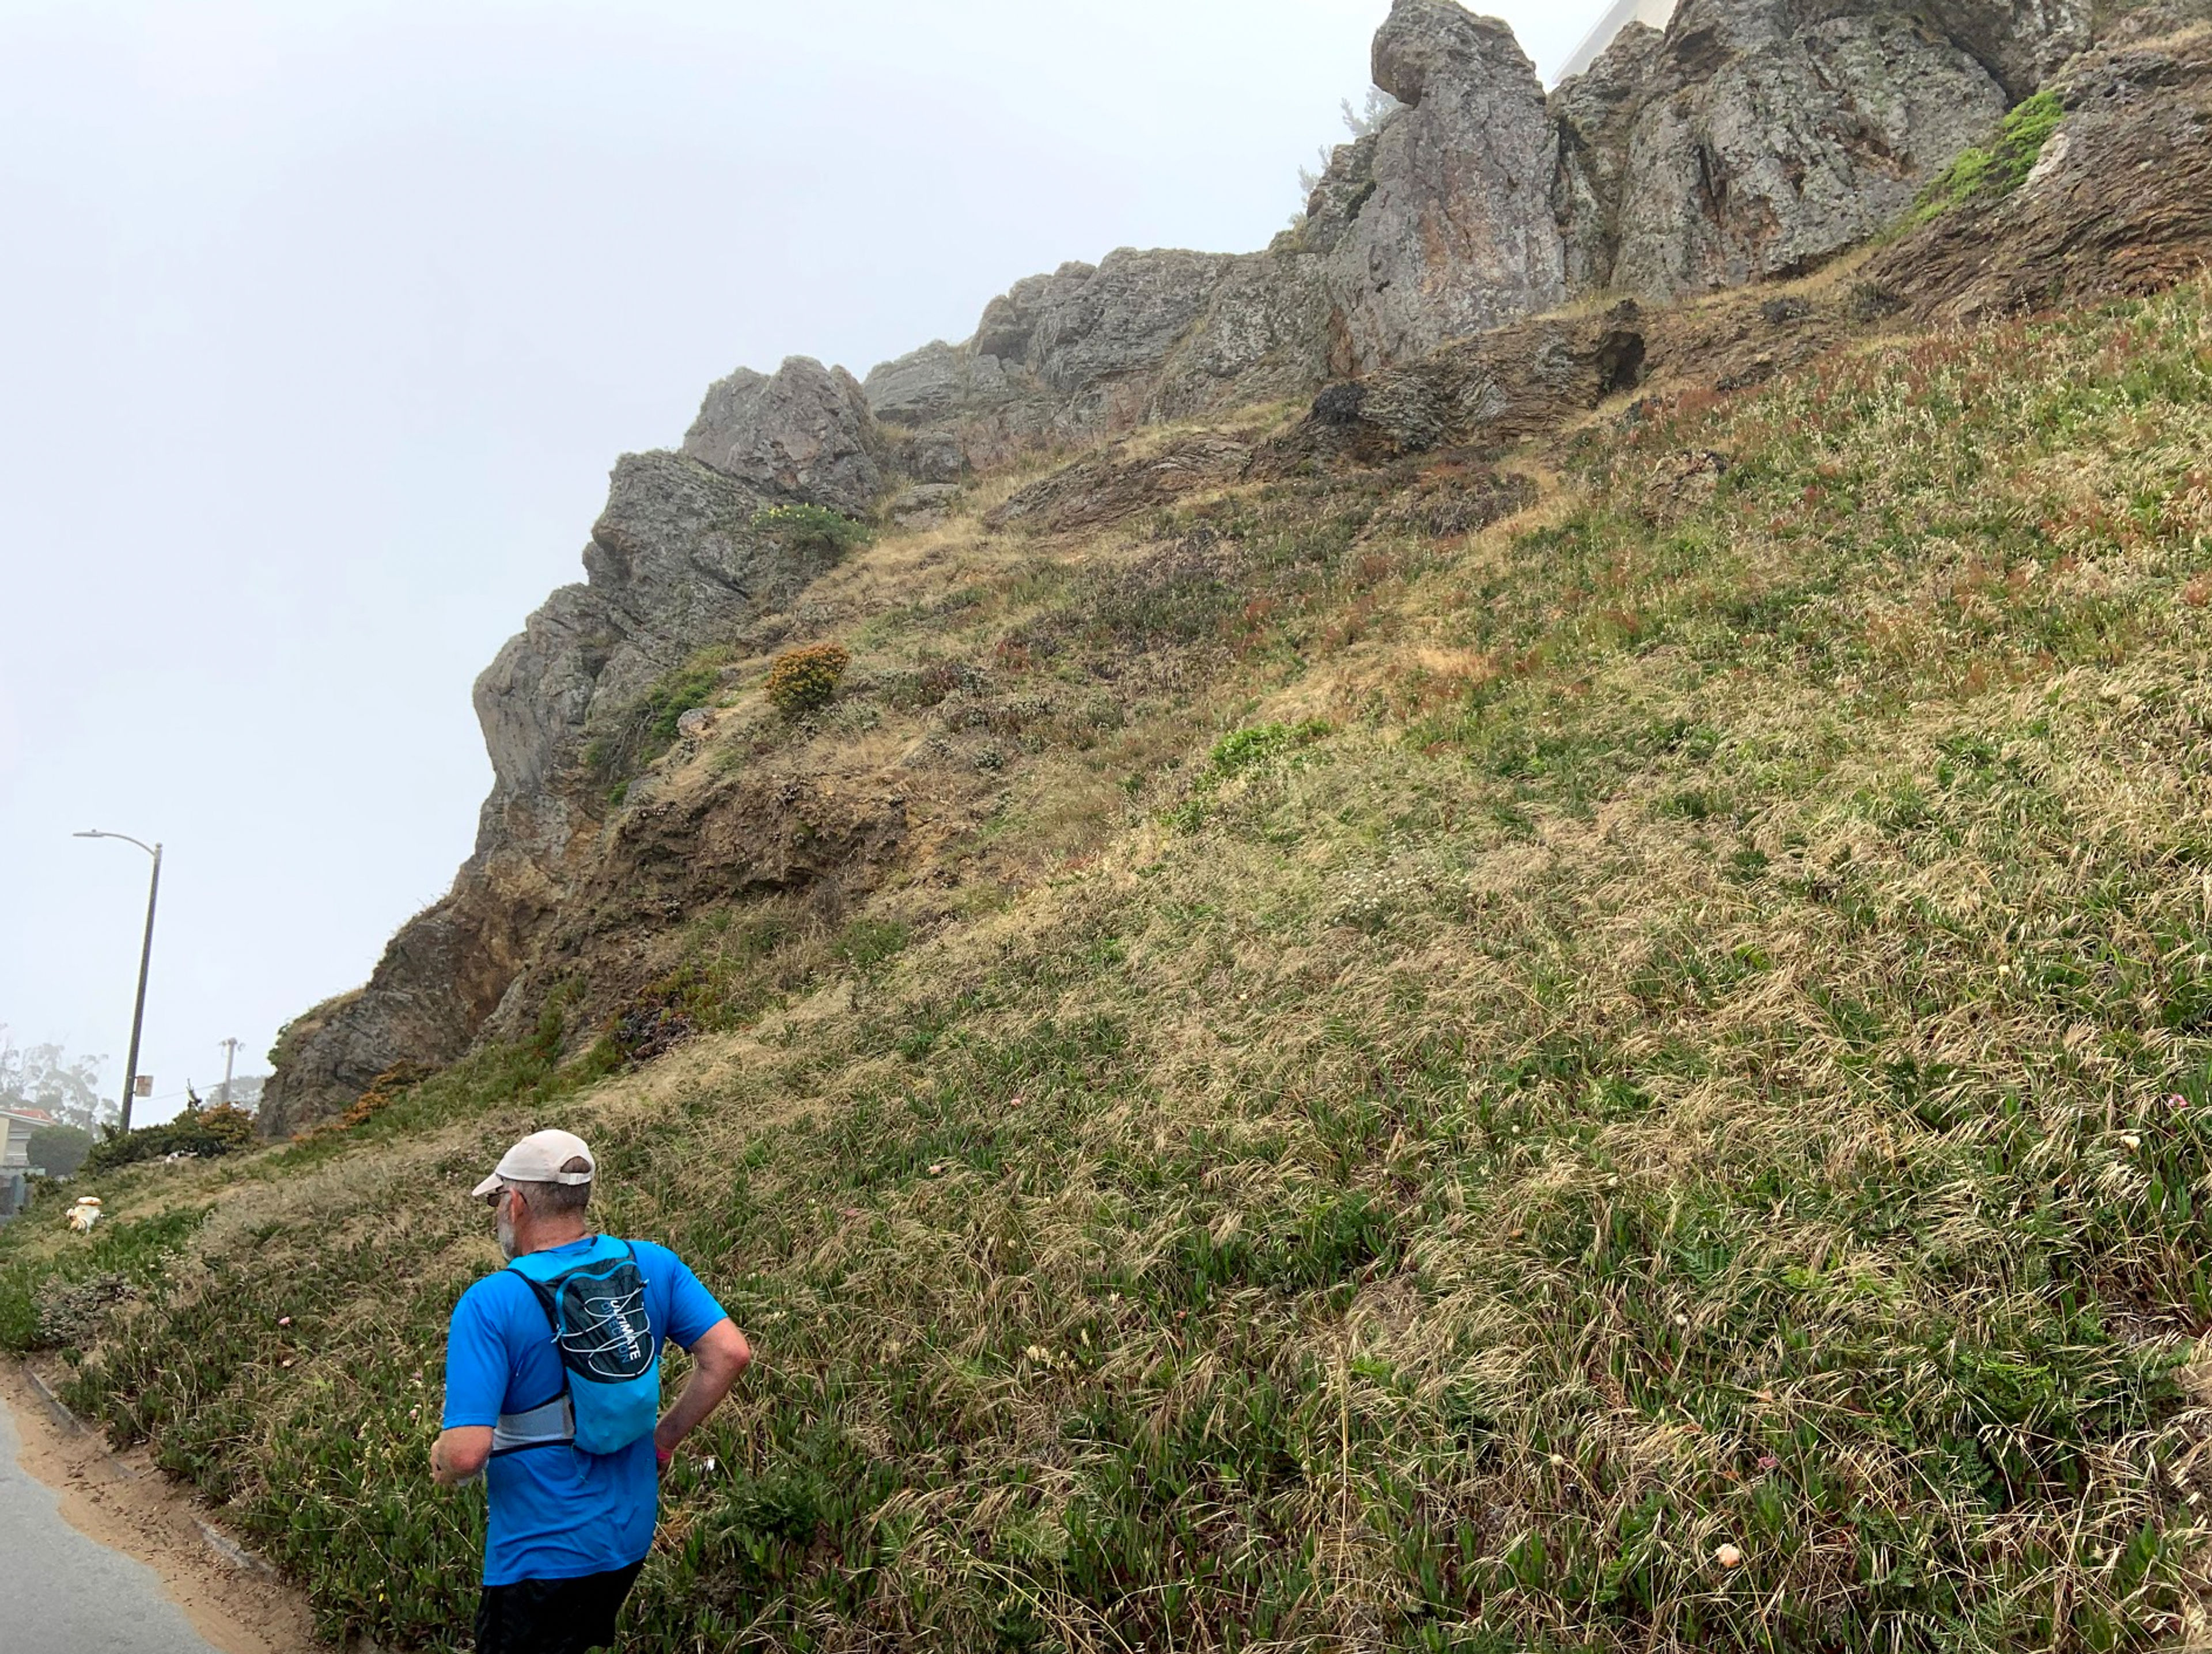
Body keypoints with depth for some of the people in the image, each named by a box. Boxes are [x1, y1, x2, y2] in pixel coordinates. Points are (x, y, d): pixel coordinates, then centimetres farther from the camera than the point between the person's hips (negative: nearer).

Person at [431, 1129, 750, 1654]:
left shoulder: (489, 1305, -20)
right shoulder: (651, 1266, -5)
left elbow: (467, 1452, -26)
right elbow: (730, 1353, -8)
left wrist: (441, 1463, -2)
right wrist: (663, 1439, 4)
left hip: (542, 1555, -6)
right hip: (632, 1533, 6)